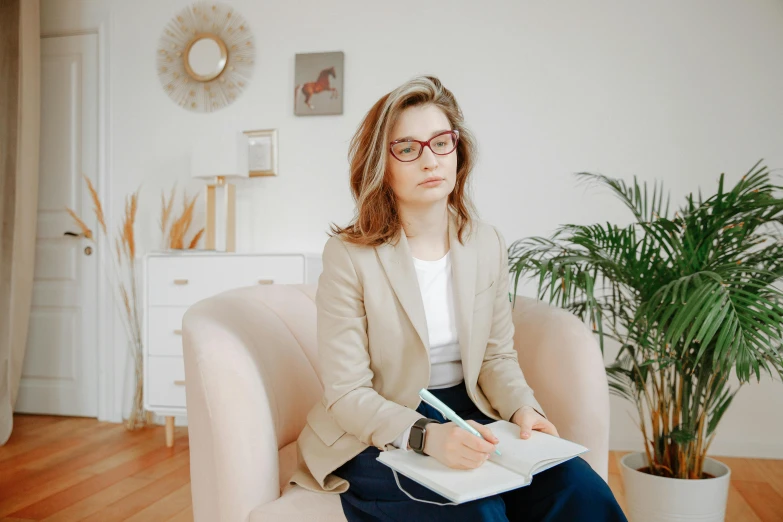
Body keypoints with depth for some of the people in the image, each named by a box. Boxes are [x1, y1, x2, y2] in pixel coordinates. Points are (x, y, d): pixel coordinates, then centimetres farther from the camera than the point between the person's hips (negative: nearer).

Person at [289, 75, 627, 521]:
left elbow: (498, 356, 9)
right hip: (380, 437, -4)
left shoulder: (488, 245, 3)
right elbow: (347, 395, -14)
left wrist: (523, 408, -12)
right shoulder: (349, 255, -13)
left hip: (469, 420, 5)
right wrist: (426, 435, -30)